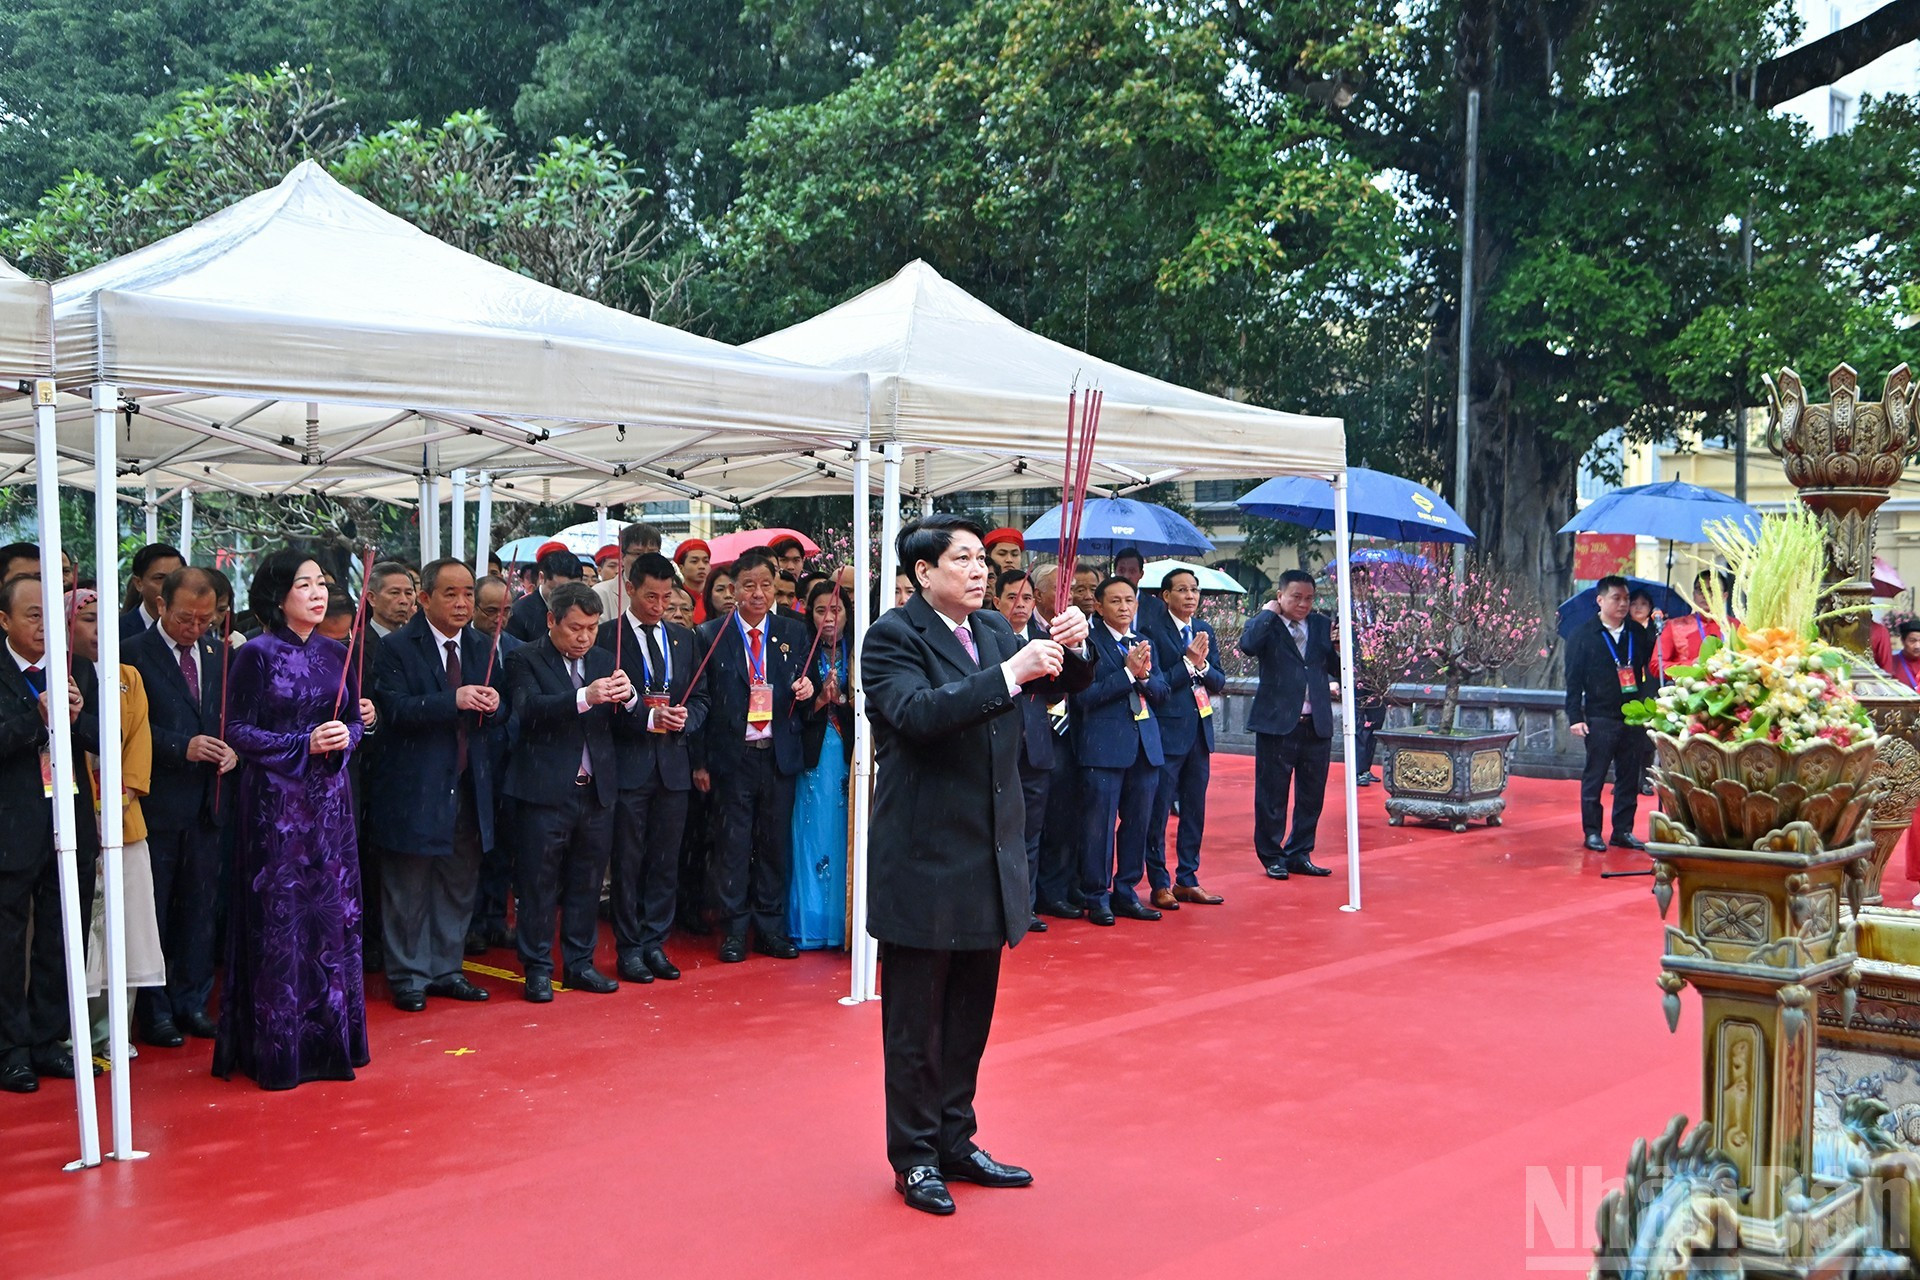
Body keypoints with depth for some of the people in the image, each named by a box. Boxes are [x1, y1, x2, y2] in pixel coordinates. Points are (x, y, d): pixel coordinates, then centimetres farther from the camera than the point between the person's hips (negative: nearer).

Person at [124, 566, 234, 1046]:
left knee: (200, 907, 11)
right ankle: (153, 1011, 14)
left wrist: (233, 749, -6)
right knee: (153, 910, 5)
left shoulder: (221, 656, 10)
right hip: (158, 803, -5)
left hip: (208, 802, 5)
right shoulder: (134, 655, -6)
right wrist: (182, 748, -20)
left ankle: (192, 1002, 21)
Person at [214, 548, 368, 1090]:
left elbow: (354, 721, 13)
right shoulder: (256, 655, -6)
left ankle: (329, 1040, 16)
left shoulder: (335, 653, 9)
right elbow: (238, 731, -8)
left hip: (329, 801, 5)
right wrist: (304, 745, -18)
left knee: (333, 914, 6)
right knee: (279, 919, -2)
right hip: (273, 801, -5)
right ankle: (277, 1049, 7)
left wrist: (345, 737, -10)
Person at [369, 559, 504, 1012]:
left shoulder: (482, 647, 11)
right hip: (415, 786, -5)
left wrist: (492, 704, -14)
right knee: (408, 889, 4)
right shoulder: (398, 648, -6)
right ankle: (408, 976, 15)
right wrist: (453, 701, -28)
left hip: (468, 785, 5)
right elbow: (395, 708, -17)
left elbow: (495, 715, 10)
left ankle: (445, 970, 23)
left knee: (459, 886, 11)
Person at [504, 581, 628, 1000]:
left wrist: (628, 696, -17)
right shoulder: (525, 659, -3)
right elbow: (529, 709, -20)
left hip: (597, 790, 5)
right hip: (546, 790, -5)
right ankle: (537, 969, 12)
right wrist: (584, 698, -33)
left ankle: (580, 963, 22)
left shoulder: (604, 660, 13)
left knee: (587, 883, 11)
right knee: (539, 884, 2)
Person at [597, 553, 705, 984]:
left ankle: (655, 944, 18)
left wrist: (684, 719, -6)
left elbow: (701, 698, 14)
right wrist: (649, 718, -18)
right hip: (628, 765, -4)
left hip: (673, 765, 5)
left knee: (666, 862, 8)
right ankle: (629, 948, 12)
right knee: (628, 862, 3)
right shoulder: (607, 636, -3)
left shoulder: (683, 638, 13)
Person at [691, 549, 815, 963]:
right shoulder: (711, 635, 0)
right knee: (733, 845, 2)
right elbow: (702, 702, 0)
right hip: (732, 756, -2)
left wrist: (806, 689, -11)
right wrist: (700, 761, -2)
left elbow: (802, 688, 14)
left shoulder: (793, 632, 8)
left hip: (779, 755, 2)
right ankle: (734, 931, 12)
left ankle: (771, 929, 17)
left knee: (775, 844, 7)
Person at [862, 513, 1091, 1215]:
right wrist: (1009, 674, -31)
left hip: (990, 859, 7)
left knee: (971, 1016, 17)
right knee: (915, 1022, 6)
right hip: (925, 862, -7)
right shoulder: (893, 636, -12)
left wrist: (1070, 648, -8)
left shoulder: (992, 629, 10)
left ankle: (955, 1141, 32)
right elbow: (918, 714, -28)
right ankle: (915, 1157, 20)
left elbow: (1056, 685, 14)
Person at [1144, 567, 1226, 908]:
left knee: (1195, 810, 12)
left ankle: (1187, 880, 21)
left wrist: (1203, 665, -10)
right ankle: (1160, 884, 9)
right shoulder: (1153, 630, -9)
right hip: (1167, 731, -7)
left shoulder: (1205, 629, 11)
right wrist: (1188, 662, -19)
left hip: (1199, 731, 7)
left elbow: (1219, 682, 8)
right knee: (1159, 810, 0)